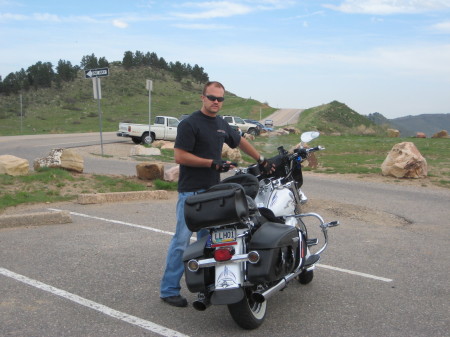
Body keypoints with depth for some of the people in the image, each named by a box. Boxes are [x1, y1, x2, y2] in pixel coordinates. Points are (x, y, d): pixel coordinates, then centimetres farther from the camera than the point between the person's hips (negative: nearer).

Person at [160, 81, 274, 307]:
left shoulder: (222, 125, 14)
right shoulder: (189, 124, -9)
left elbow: (240, 142, 30)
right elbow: (180, 156, -15)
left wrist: (262, 161, 30)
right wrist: (213, 163, -16)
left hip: (213, 191, 8)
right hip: (191, 192, -7)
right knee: (182, 240, -5)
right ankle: (169, 289, 4)